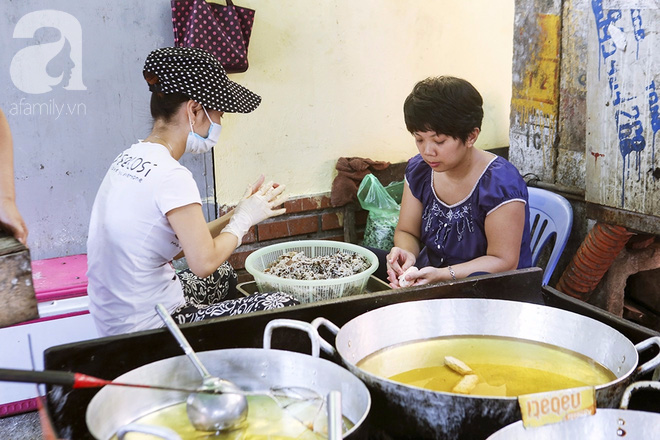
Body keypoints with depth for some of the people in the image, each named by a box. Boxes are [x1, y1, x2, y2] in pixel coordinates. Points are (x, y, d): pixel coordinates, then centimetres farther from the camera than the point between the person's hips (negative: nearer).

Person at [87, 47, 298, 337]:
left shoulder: (129, 158, 3)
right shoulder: (171, 176, -25)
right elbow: (204, 262, -21)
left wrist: (233, 218, 3)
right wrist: (243, 219, -6)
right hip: (148, 329, -10)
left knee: (224, 274, 31)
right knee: (282, 306, -4)